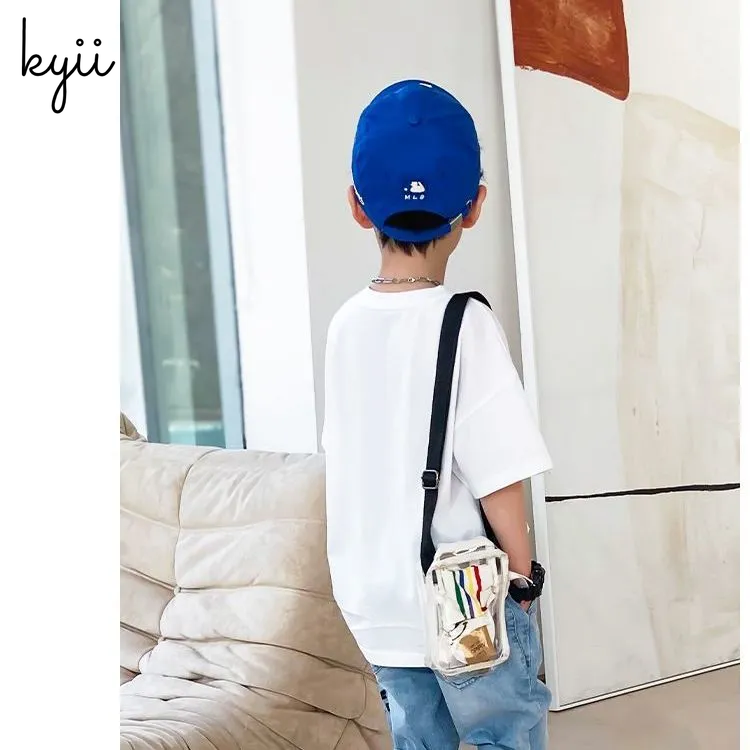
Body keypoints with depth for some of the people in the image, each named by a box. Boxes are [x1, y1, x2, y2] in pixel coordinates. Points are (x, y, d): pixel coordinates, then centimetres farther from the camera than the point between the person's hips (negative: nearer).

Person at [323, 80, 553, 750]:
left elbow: (350, 462, 7)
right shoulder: (464, 323, -17)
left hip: (376, 607, 6)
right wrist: (524, 580, -3)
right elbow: (500, 480, -17)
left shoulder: (347, 323, 0)